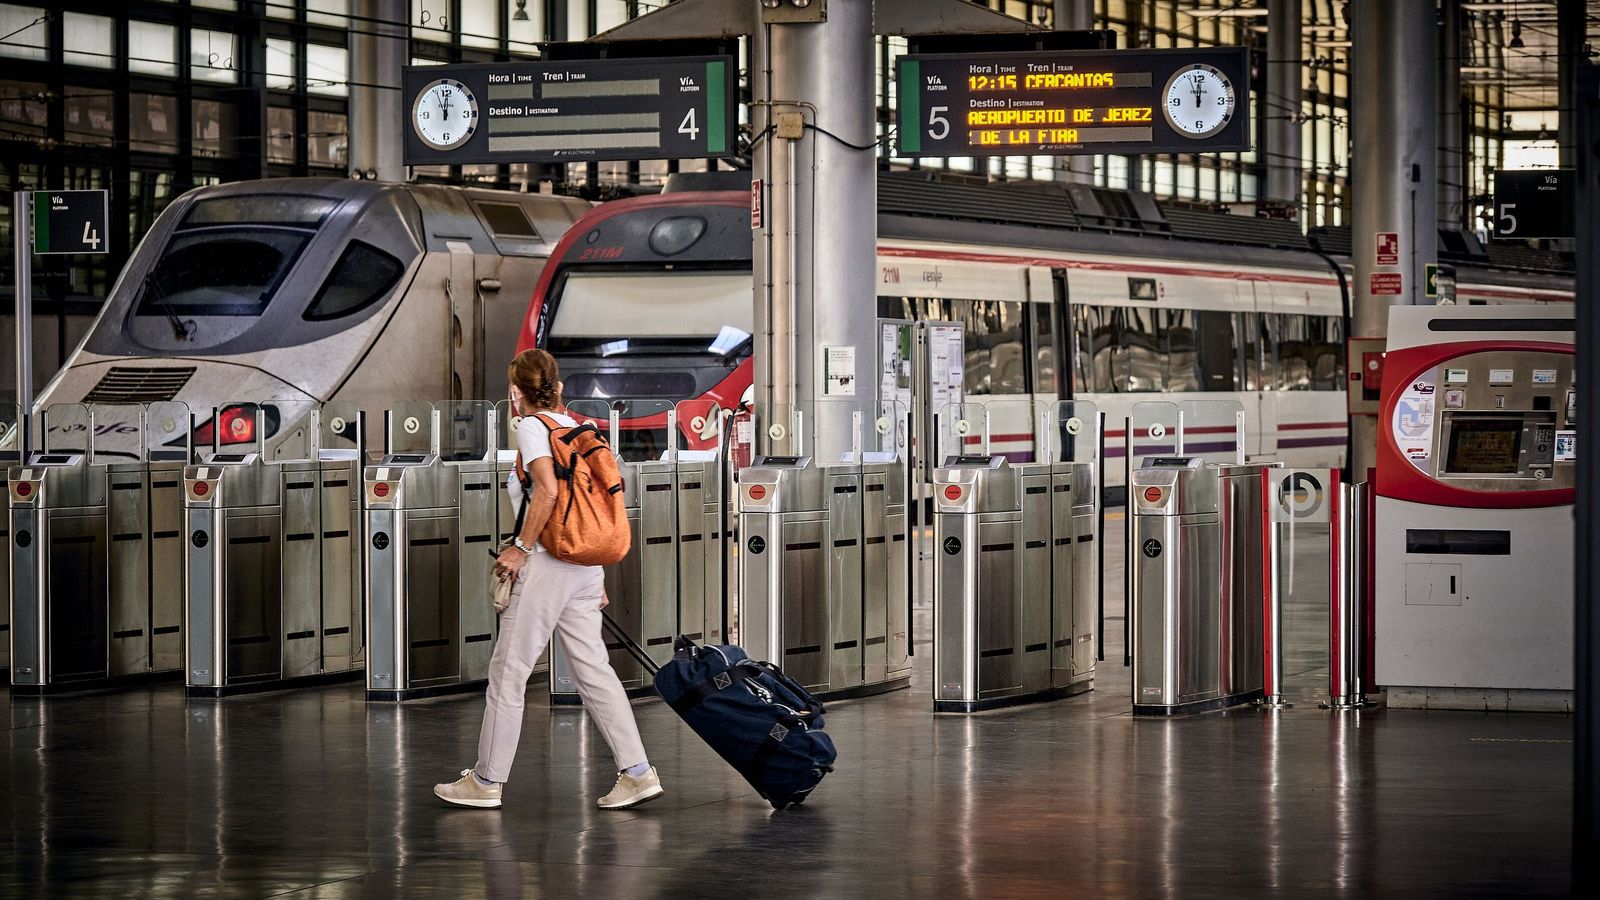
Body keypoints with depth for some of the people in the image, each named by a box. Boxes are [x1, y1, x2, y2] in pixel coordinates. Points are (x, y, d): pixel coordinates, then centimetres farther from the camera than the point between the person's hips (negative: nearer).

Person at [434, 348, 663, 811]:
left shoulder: (531, 427, -7)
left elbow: (547, 490, -22)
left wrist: (521, 548, -15)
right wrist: (598, 575, 21)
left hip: (546, 563, -8)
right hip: (586, 565, 8)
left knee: (509, 670, 1)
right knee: (593, 668, 8)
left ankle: (486, 780, 6)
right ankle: (637, 771, 1)